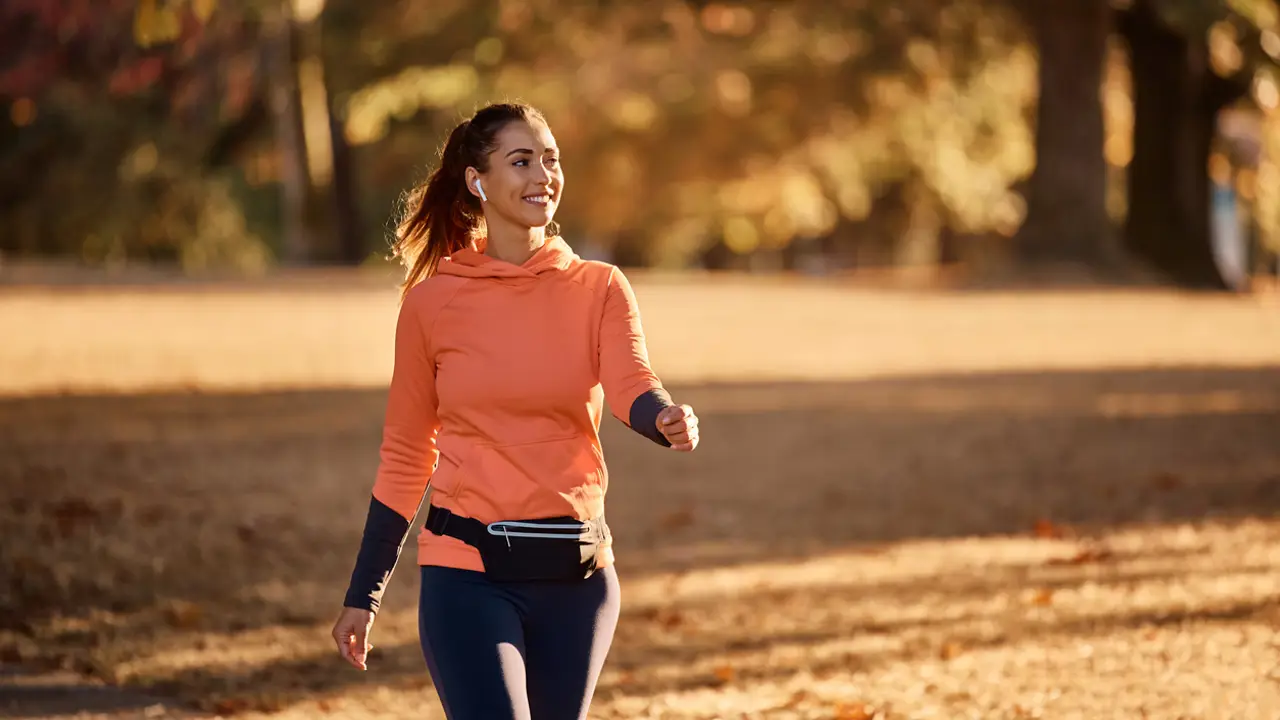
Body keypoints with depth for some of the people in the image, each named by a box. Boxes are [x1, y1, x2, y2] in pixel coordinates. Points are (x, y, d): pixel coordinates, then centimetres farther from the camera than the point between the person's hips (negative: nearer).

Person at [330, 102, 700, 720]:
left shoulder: (599, 289, 4)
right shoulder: (431, 300, 1)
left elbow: (632, 387, -14)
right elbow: (404, 456, 7)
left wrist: (668, 419, -39)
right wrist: (362, 595, 8)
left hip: (576, 574, 2)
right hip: (469, 571, -2)